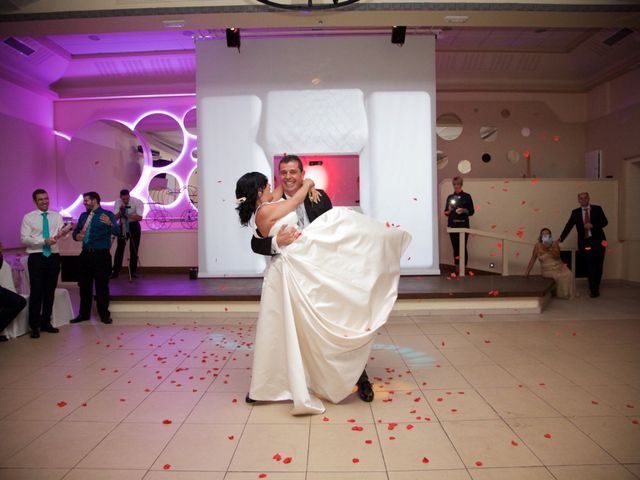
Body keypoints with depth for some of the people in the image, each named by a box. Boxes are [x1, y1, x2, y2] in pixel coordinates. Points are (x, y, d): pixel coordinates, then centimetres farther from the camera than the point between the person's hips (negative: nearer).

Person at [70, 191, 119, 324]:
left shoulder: (107, 214, -5)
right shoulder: (83, 216, 14)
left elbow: (117, 232, -17)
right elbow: (76, 231, 19)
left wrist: (110, 224, -38)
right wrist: (77, 236, -5)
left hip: (101, 255, -6)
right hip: (86, 254, 6)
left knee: (102, 286, 0)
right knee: (84, 285, 11)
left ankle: (104, 314, 11)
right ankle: (84, 314, 23)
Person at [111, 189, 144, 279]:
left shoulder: (136, 202, -20)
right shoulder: (117, 202, -12)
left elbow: (140, 217, -26)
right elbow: (115, 217, -15)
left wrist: (128, 215, -40)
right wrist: (120, 212, -34)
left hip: (134, 225, -1)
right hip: (122, 225, 2)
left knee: (134, 249, -2)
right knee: (120, 248, -2)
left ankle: (133, 271, 7)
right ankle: (115, 271, 3)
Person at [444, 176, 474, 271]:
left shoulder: (466, 196, 3)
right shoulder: (450, 197, 12)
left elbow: (472, 211, 2)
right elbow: (446, 212, 14)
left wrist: (464, 210, -16)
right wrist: (448, 212, -8)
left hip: (463, 225, -3)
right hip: (452, 225, 3)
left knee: (463, 247, -7)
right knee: (455, 247, 4)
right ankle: (457, 268, 9)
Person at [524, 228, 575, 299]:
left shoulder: (554, 244, -1)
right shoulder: (537, 246, -4)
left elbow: (557, 256, -14)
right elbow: (533, 259, -3)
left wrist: (550, 248, -26)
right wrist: (527, 272, -6)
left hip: (559, 267, 3)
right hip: (548, 270, -3)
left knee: (568, 275, -23)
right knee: (559, 277, -29)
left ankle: (566, 294, 1)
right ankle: (560, 294, -4)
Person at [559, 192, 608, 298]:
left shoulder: (597, 209, 4)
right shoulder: (575, 212, 6)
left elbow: (605, 222, 0)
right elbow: (568, 226, 1)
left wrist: (593, 225, -17)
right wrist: (561, 239, -7)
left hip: (598, 241, 0)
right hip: (585, 243, 0)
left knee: (598, 266, 5)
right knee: (590, 266, -3)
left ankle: (595, 287, 20)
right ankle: (594, 290, 4)